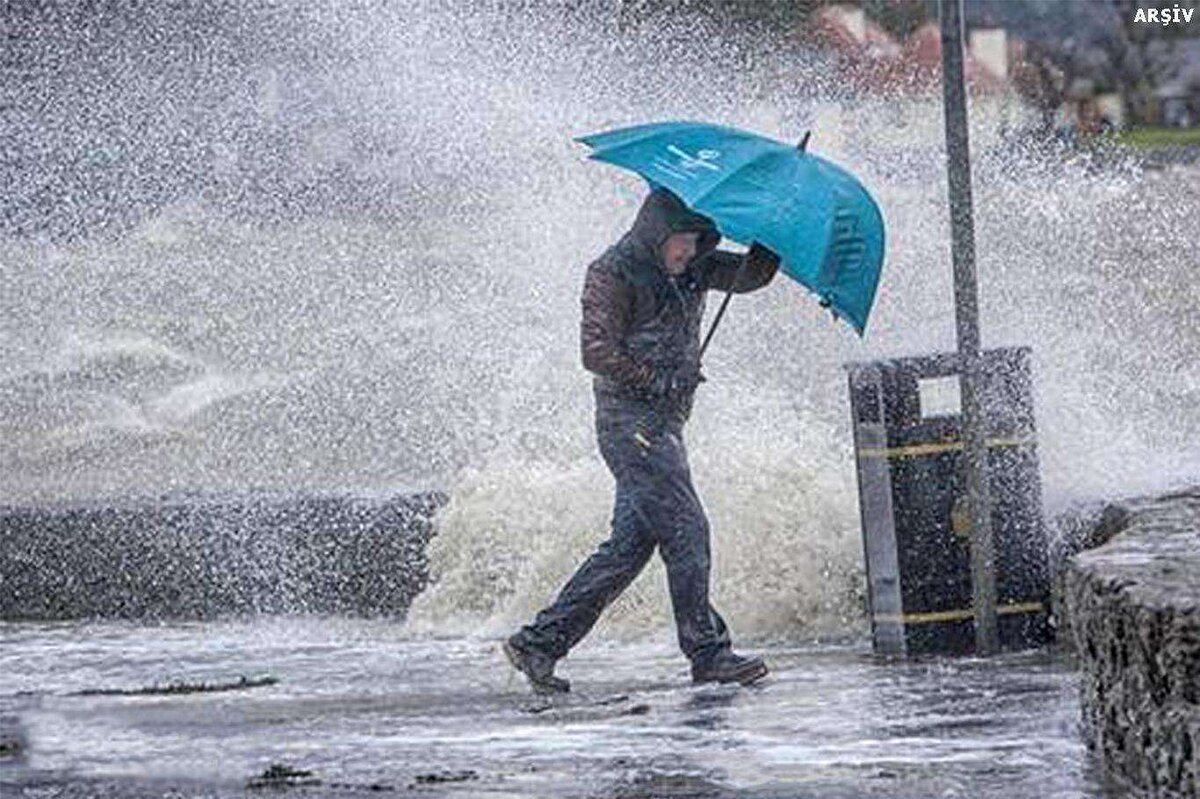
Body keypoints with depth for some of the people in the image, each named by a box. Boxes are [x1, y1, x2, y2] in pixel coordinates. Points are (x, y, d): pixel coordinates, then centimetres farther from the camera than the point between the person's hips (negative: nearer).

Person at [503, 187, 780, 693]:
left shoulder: (692, 270, 14)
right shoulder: (613, 274, -9)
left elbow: (750, 275, 9)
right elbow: (598, 352, -14)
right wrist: (660, 380, -14)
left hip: (665, 421, 9)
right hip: (630, 419, -9)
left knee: (630, 543, 6)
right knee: (684, 529, -12)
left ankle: (540, 642, 9)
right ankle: (708, 654, -10)